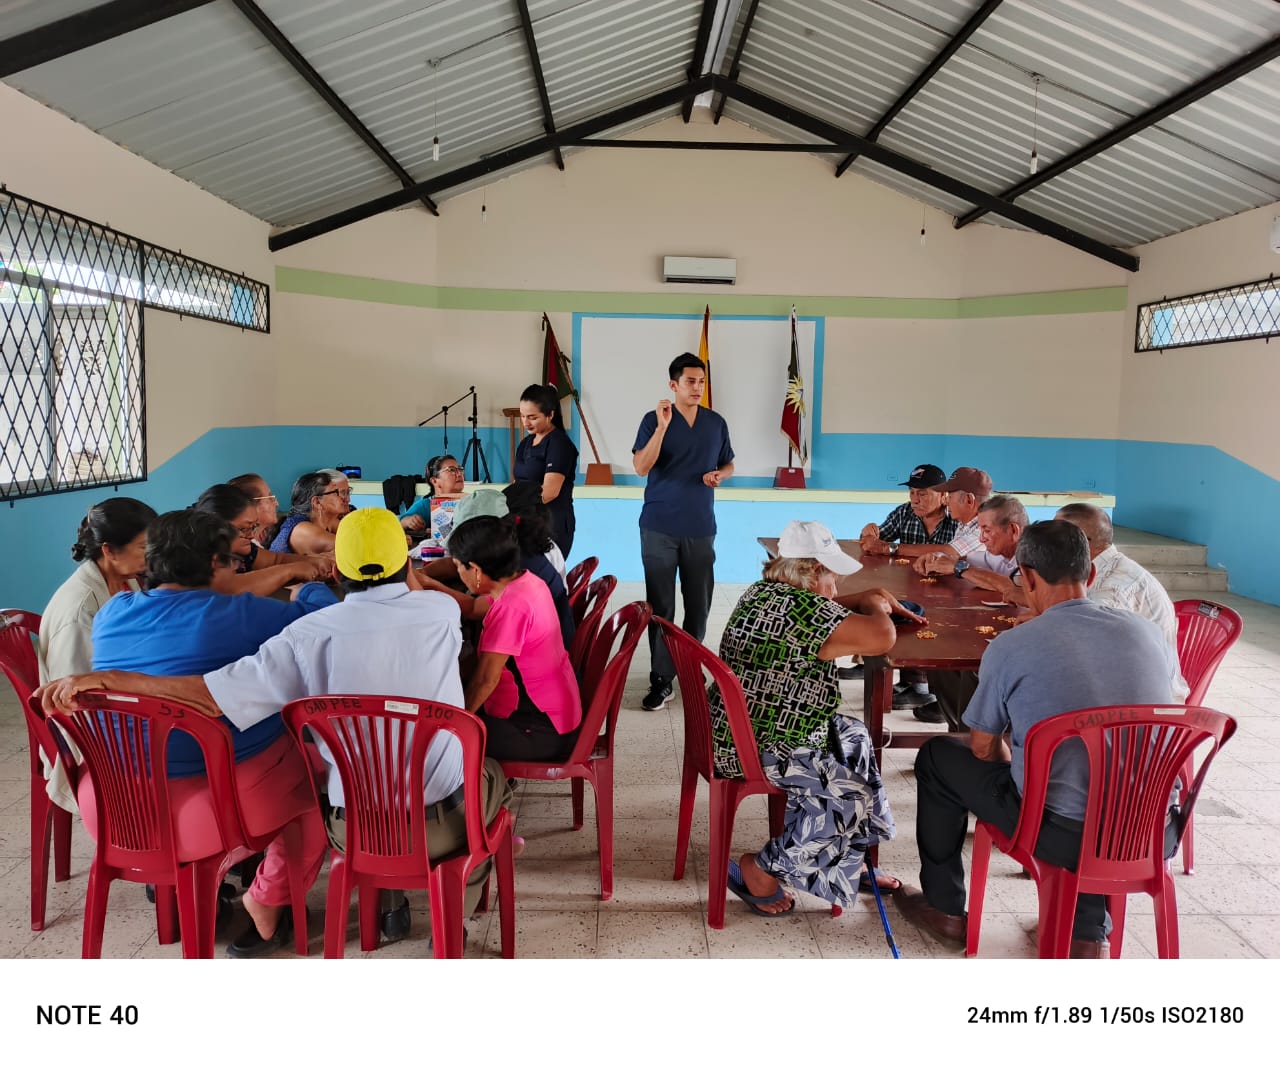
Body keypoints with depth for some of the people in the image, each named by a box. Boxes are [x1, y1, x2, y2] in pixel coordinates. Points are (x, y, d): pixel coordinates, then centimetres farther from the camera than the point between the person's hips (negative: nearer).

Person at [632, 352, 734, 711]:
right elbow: (641, 467, -15)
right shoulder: (654, 419, -4)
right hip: (659, 527, -3)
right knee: (660, 605, 0)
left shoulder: (716, 423, 8)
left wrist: (720, 475, -5)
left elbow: (728, 464, 18)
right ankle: (661, 679, 7)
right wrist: (663, 426, -24)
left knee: (699, 604, 9)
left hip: (701, 528, 3)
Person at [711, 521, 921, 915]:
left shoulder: (760, 592, 8)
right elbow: (882, 638, -26)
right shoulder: (806, 611, -22)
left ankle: (852, 862, 26)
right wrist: (874, 608, -4)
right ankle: (762, 870, 0)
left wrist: (867, 599, 14)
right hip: (758, 751, -10)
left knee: (853, 738, 19)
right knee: (850, 794, -13)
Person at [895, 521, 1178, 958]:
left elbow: (983, 749, 0)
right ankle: (1089, 933, 34)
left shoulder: (1010, 647, -13)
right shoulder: (1149, 633, 0)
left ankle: (944, 908, 33)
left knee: (937, 757, 17)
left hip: (1062, 835, -4)